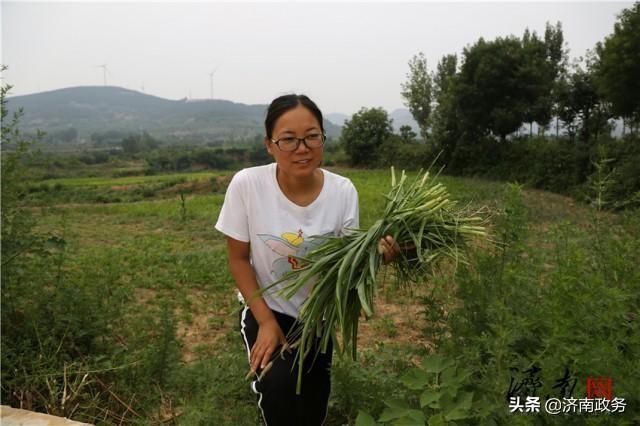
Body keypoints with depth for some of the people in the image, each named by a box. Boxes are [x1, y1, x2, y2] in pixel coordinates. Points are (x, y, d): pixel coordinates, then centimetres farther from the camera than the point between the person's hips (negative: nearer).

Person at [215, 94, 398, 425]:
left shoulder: (343, 191, -18)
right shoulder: (246, 185, -22)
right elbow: (238, 259, -11)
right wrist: (266, 321, -14)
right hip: (264, 308, -2)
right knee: (278, 386, -26)